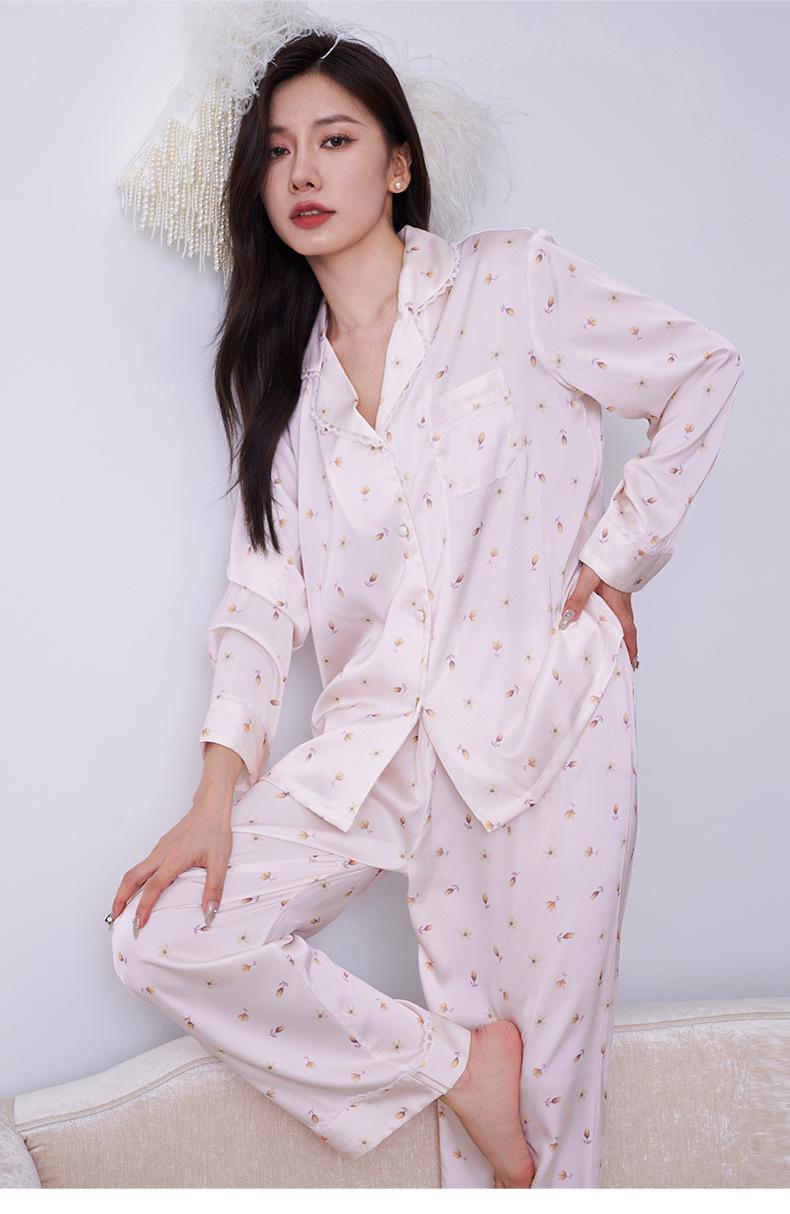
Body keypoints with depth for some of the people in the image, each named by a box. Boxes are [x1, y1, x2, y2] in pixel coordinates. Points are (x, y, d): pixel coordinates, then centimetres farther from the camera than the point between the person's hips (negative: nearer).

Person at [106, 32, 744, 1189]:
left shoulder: (514, 282, -1)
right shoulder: (279, 369, 12)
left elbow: (705, 370, 6)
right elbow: (263, 594, 6)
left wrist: (618, 556, 0)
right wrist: (218, 789, -5)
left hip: (541, 732, -4)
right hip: (372, 744, 5)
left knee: (544, 1091, 1)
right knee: (162, 939, -8)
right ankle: (456, 1061, 3)